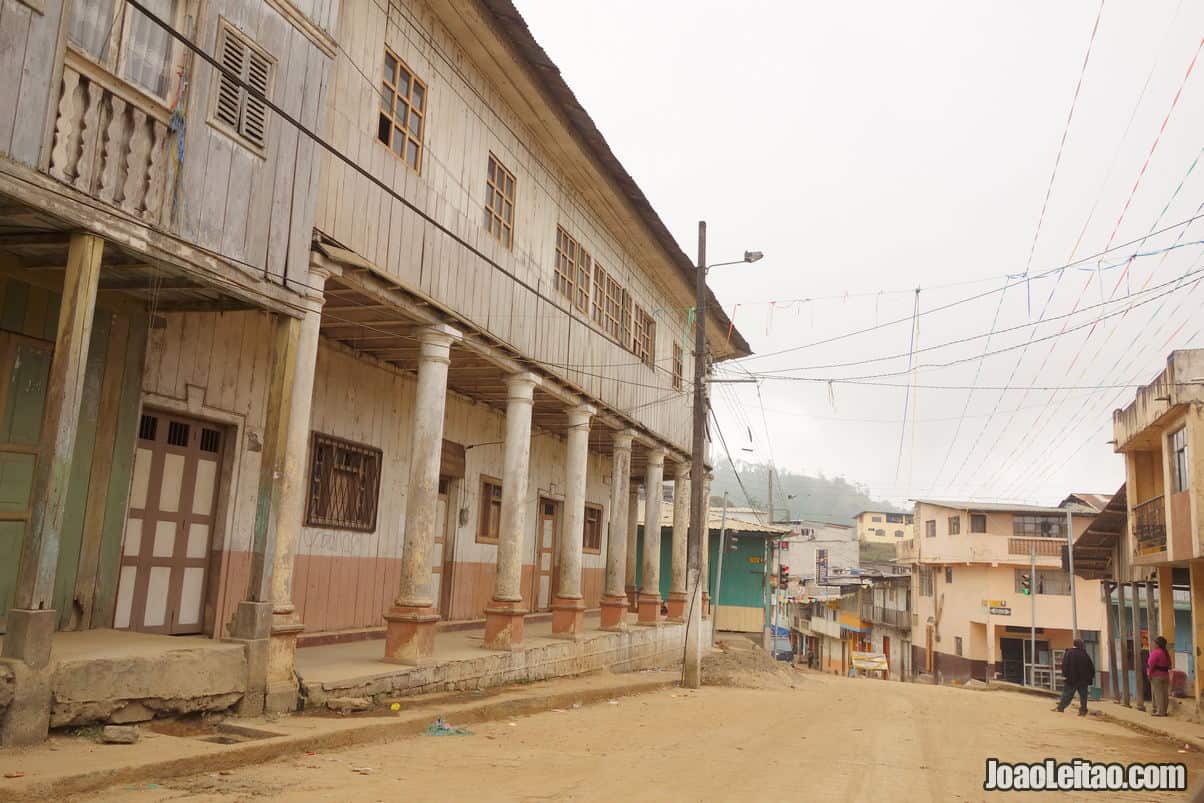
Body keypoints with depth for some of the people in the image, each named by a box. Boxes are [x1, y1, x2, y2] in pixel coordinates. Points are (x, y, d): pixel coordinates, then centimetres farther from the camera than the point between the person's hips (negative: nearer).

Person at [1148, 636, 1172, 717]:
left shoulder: (1155, 652, -16)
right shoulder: (1166, 653, 11)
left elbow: (1151, 664, -19)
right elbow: (1168, 665, 12)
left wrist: (1149, 674, -11)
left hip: (1156, 676, -9)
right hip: (1165, 675, 9)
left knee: (1158, 694, -5)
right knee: (1165, 694, 10)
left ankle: (1160, 711, -5)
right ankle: (1164, 710, 15)